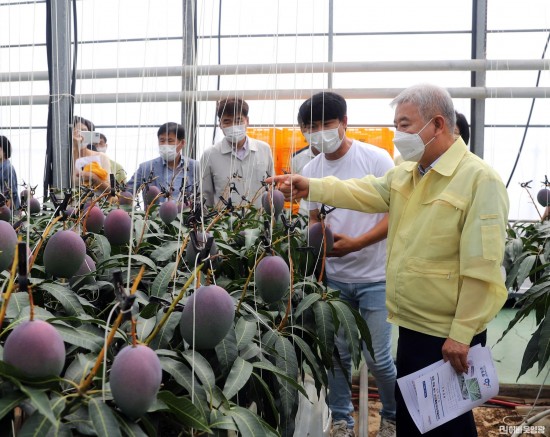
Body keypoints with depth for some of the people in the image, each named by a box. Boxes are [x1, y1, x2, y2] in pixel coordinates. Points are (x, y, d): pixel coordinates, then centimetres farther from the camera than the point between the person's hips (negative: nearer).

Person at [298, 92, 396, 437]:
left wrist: (355, 243, -21)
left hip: (375, 276, -4)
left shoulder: (375, 159, -9)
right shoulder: (310, 170, 4)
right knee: (337, 352, 10)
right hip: (333, 276, 4)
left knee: (377, 356, 0)